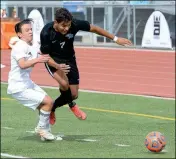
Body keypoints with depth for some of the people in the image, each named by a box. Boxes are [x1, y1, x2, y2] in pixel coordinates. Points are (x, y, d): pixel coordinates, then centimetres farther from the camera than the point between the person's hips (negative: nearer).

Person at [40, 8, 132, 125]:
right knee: (64, 83, -32)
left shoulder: (74, 24, -26)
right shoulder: (46, 33, -30)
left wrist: (115, 39, -7)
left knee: (74, 95, 4)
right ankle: (72, 105, -1)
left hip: (69, 59, 4)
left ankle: (51, 108, 33)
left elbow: (94, 29, -11)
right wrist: (58, 66, -40)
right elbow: (45, 56, -20)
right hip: (53, 60, -3)